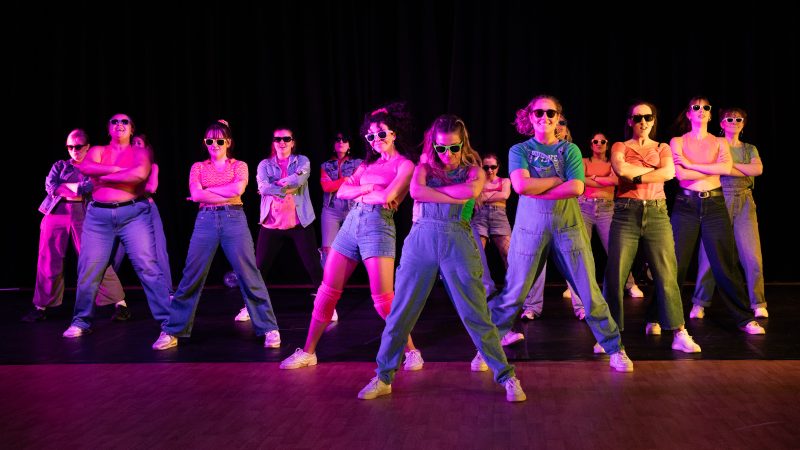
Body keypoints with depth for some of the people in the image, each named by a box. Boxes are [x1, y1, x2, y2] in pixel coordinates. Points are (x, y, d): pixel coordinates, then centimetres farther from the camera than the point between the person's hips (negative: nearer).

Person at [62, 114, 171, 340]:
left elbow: (140, 174, -15)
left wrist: (102, 176, -6)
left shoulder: (140, 152, 8)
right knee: (88, 269, 2)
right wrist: (117, 169, -11)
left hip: (133, 214, -3)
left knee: (148, 266, -11)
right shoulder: (97, 150, 15)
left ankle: (168, 321, -10)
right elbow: (86, 167, -8)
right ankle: (81, 321, 18)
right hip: (99, 215, 3)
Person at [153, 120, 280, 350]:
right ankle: (173, 331, 9)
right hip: (206, 221, 1)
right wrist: (226, 194, -7)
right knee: (192, 277, 1)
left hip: (234, 219, -1)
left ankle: (269, 329, 0)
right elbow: (195, 195, -4)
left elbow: (238, 188, -11)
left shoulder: (239, 166, 10)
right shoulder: (198, 167, 14)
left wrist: (208, 191, -5)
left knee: (249, 275, -6)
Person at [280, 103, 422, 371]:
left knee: (383, 300, -9)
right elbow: (341, 192, 11)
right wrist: (367, 189, -7)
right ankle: (308, 352, 14)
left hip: (379, 226, -6)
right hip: (351, 222, 6)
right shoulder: (369, 163, 20)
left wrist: (358, 193, 0)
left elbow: (387, 197, -15)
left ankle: (411, 351, 8)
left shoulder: (405, 165, 1)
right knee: (327, 292, 5)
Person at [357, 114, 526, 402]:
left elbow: (471, 191, -13)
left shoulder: (473, 170, 11)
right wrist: (455, 196, -9)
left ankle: (506, 377, 7)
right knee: (401, 312, 2)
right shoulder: (425, 168, 12)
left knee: (476, 314, -3)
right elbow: (415, 191, -9)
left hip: (458, 241, -1)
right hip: (422, 238, 1)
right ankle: (383, 378, 13)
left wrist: (434, 189, -4)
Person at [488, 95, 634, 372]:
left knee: (590, 291, 2)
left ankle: (614, 348, 13)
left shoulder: (570, 150, 6)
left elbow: (576, 188, -10)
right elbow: (520, 185, -14)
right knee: (513, 293, 2)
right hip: (531, 227, -1)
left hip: (568, 226, 1)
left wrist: (535, 189, -12)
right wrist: (558, 180, -7)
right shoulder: (519, 150, 5)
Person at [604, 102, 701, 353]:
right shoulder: (620, 147, 10)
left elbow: (669, 173, -7)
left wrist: (635, 175, -9)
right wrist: (652, 169, -2)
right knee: (615, 274, -4)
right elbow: (620, 169, -13)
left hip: (657, 213, 1)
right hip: (626, 214, -1)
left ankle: (680, 334, 1)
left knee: (667, 275, -3)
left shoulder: (663, 149, 14)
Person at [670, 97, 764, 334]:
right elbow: (680, 174, -10)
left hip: (714, 204, 1)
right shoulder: (677, 142, 5)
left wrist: (690, 164, -10)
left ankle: (745, 318, 9)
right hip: (686, 204, -1)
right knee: (675, 264, -2)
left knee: (725, 265, 1)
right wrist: (713, 169, -7)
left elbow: (726, 167, -11)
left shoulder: (720, 142, 10)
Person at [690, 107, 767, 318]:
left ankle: (758, 303, 4)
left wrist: (731, 164, -5)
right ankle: (699, 303, 2)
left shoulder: (750, 149, 17)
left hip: (744, 201, 3)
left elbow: (759, 169, -3)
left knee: (752, 255, -6)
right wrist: (746, 171, -6)